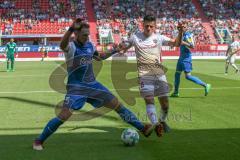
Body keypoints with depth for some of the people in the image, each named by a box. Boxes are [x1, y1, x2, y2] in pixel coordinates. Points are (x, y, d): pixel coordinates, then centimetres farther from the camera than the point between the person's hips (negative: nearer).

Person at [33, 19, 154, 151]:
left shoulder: (90, 45, 5)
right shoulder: (71, 47, -16)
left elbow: (99, 57, 26)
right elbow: (62, 45, -43)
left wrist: (113, 51, 11)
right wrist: (71, 29, -59)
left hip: (92, 84, 6)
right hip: (76, 87, -6)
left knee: (117, 105, 4)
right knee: (64, 116, -19)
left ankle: (142, 128, 13)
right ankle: (39, 141, -2)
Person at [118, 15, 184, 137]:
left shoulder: (159, 37, 7)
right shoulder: (136, 36, 7)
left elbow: (176, 43, 1)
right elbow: (125, 47, 16)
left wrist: (180, 32, -15)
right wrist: (122, 46, -7)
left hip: (159, 73, 2)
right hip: (144, 74, -2)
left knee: (165, 101, 3)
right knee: (149, 99, -18)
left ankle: (162, 121, 29)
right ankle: (156, 125, -29)